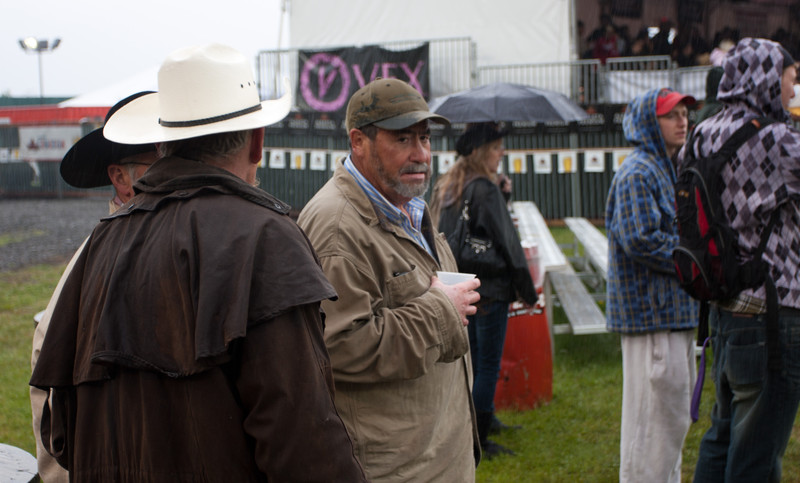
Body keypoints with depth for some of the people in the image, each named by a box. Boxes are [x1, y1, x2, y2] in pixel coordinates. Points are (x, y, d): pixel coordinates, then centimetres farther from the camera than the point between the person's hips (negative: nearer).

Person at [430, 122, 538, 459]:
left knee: (470, 363, 17)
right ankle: (479, 441, 2)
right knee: (488, 367, -1)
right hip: (489, 288, -9)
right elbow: (506, 240, -13)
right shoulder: (485, 189, -15)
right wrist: (527, 290, -6)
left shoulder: (447, 187, 10)